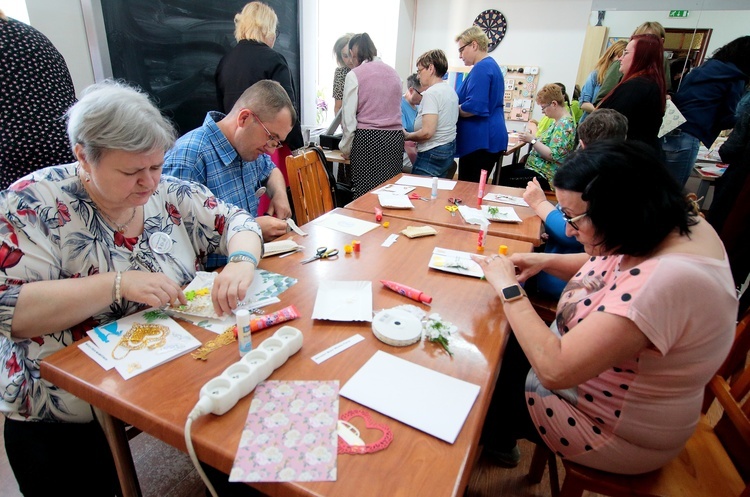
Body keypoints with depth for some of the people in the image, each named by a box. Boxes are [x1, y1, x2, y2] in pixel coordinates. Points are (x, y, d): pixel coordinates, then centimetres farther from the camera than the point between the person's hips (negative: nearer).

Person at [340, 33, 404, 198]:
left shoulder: (354, 75, -2)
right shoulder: (393, 73, 12)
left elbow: (349, 116, -3)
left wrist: (345, 148, 7)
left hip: (367, 138, -5)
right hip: (395, 137, 5)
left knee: (366, 194, 0)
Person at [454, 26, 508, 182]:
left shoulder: (481, 68, -12)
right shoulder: (492, 65, 21)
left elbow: (473, 107, -22)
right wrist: (453, 106, 19)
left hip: (479, 141, -10)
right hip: (488, 139, 10)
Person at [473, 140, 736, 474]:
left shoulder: (663, 282, -39)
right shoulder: (669, 226, -10)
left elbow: (555, 369, -39)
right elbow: (604, 268, 10)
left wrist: (509, 290, -28)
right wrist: (546, 261, -7)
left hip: (617, 431, -8)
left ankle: (494, 442, 41)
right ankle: (502, 441, 37)